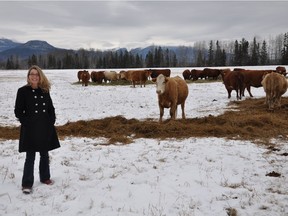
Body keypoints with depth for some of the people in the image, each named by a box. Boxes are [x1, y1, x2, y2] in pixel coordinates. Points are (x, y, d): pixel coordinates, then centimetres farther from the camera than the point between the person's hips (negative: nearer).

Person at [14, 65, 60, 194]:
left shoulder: (45, 91, 5)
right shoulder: (23, 91, -6)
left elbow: (51, 108, 12)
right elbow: (18, 111, -6)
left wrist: (51, 122, 1)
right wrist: (27, 122, -13)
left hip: (45, 128, 4)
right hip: (30, 130, -4)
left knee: (44, 155, 15)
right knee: (30, 157, 0)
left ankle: (45, 177, 31)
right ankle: (27, 184, 10)